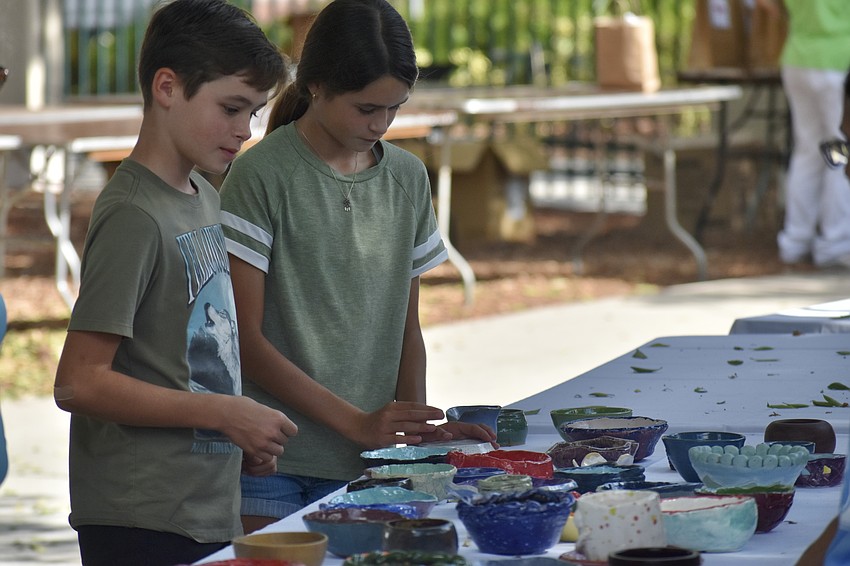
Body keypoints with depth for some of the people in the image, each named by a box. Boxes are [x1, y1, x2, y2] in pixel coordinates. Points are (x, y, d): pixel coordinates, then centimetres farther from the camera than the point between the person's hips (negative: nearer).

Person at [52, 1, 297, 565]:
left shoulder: (204, 199, 14)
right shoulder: (134, 216, -14)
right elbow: (79, 383, -19)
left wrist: (244, 436, 6)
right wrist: (226, 414, -17)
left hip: (209, 513, 9)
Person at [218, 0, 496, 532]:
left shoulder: (408, 177, 10)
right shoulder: (263, 174, -7)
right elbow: (245, 338, -10)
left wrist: (418, 425, -2)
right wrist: (359, 423, -15)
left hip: (361, 468, 4)